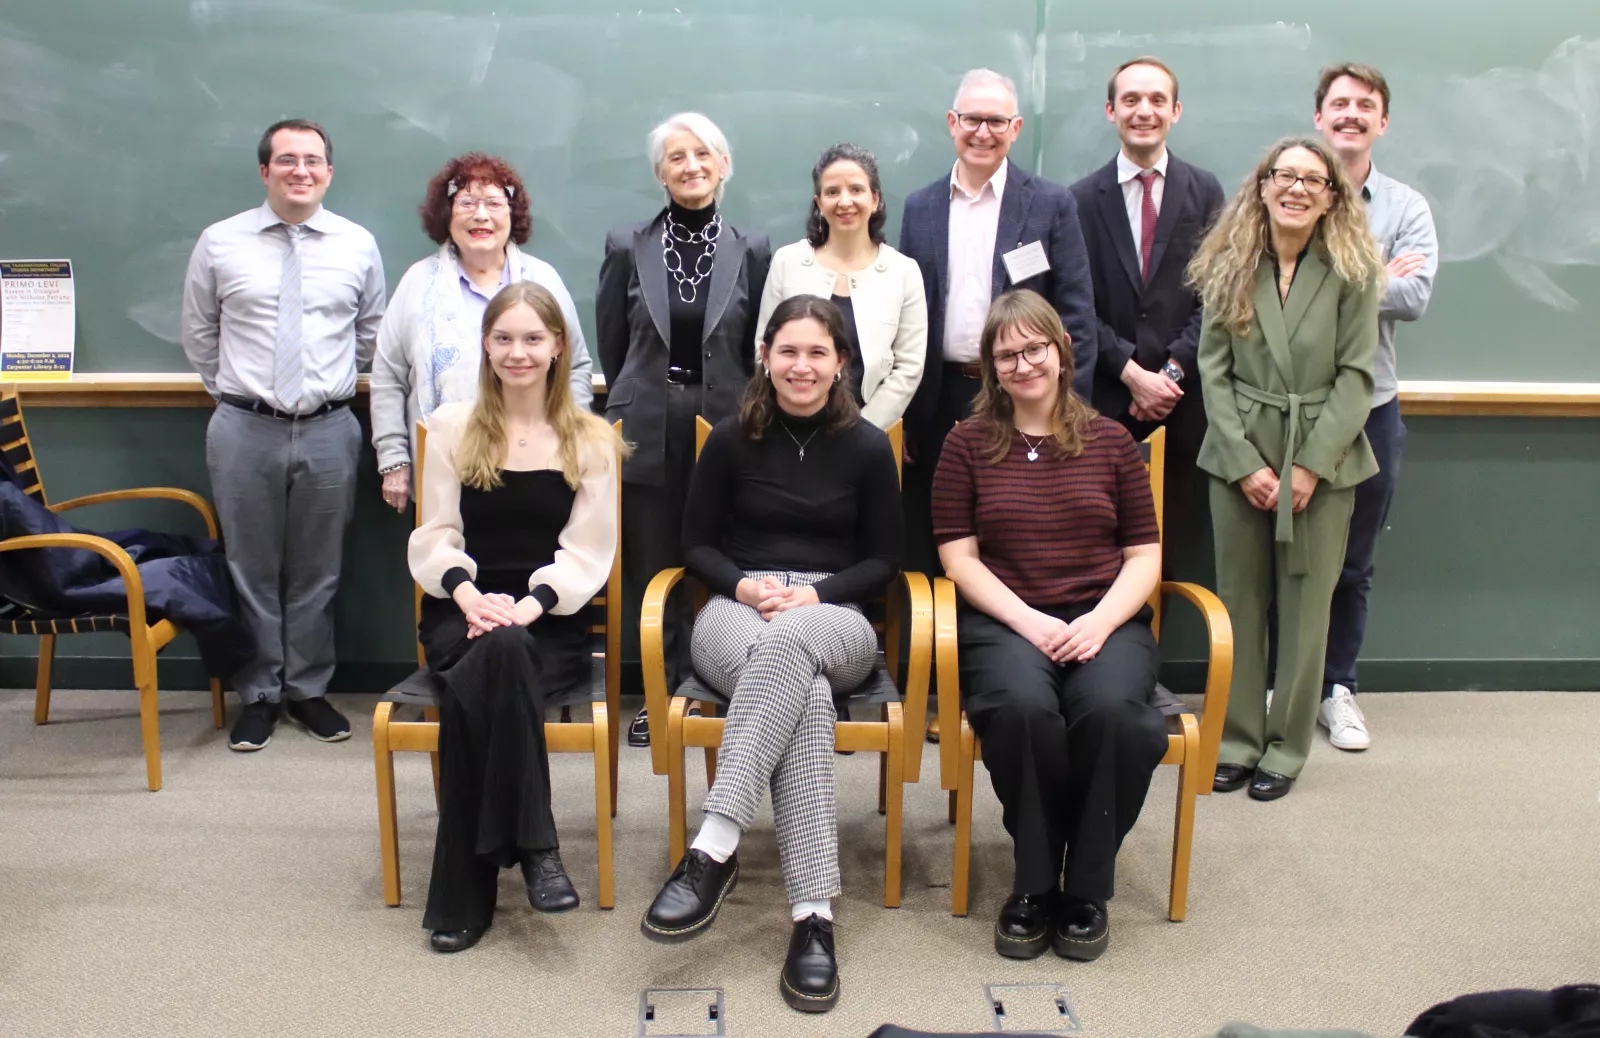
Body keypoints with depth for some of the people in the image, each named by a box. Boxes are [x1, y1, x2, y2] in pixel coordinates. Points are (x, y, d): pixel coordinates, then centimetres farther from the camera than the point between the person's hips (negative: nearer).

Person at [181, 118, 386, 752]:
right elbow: (199, 334, 11)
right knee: (251, 571, 7)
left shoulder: (358, 245, 3)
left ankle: (308, 690, 24)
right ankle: (258, 695, 21)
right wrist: (233, 391, 12)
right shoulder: (220, 244, 0)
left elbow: (370, 332, 14)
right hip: (245, 432, -1)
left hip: (329, 430, 1)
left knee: (317, 573, 10)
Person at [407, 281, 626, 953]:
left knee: (486, 673, -34)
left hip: (550, 624, -1)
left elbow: (586, 551, 2)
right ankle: (532, 847, -31)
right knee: (494, 656, -37)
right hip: (461, 614, 1)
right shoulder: (451, 427, 13)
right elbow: (434, 537, 7)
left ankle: (465, 891, -28)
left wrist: (531, 603, -17)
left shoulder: (590, 440, 10)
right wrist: (468, 594, -14)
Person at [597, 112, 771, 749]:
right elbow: (611, 344, 11)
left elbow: (759, 350, 8)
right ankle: (661, 692, 17)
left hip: (725, 427, 0)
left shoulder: (752, 252, 5)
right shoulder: (627, 248, 5)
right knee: (651, 567, 4)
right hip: (647, 433, 1)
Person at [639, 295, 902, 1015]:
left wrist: (816, 595, -10)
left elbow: (882, 561, 8)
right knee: (805, 695, -37)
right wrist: (743, 585, -11)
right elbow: (698, 544, 10)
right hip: (736, 612, 0)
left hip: (835, 623, 0)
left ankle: (713, 850, -43)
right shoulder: (732, 439, 7)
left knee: (788, 641, -41)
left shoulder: (867, 447, 7)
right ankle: (814, 914, -42)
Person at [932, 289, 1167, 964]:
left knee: (1110, 710, -32)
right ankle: (1033, 885, -12)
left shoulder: (1110, 441, 13)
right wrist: (1029, 621, -12)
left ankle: (1086, 890, -11)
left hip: (1105, 623, 1)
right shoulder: (968, 444, 10)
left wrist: (1099, 622, -9)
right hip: (1003, 624, -1)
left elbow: (1144, 556, 10)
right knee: (1024, 707, -35)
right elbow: (958, 557, 3)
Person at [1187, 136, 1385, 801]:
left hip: (1322, 461, -1)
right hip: (1240, 458, 1)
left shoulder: (1352, 274, -2)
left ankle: (1286, 748, 18)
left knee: (1305, 605, 4)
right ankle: (1237, 740, 20)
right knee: (1239, 601, 7)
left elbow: (1355, 376, -5)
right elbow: (1213, 371, 0)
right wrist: (1246, 464, -9)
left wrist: (1310, 465, -13)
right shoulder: (1229, 269, 2)